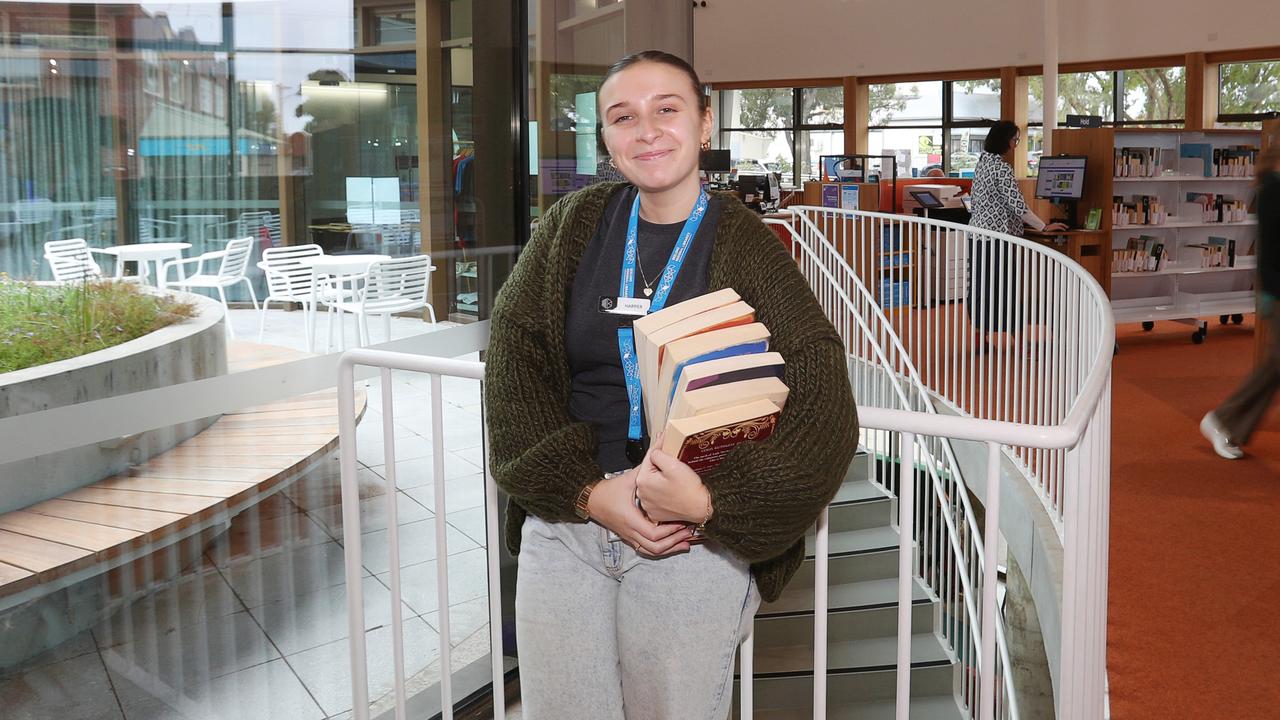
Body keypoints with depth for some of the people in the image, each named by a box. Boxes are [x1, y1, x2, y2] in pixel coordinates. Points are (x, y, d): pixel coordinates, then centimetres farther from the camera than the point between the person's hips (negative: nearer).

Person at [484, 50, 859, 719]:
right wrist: (587, 490, -13)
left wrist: (711, 501, -22)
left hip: (696, 539, -2)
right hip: (563, 520, 3)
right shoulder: (575, 223, 3)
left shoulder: (745, 246, -7)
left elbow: (824, 412, -12)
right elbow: (514, 361, -1)